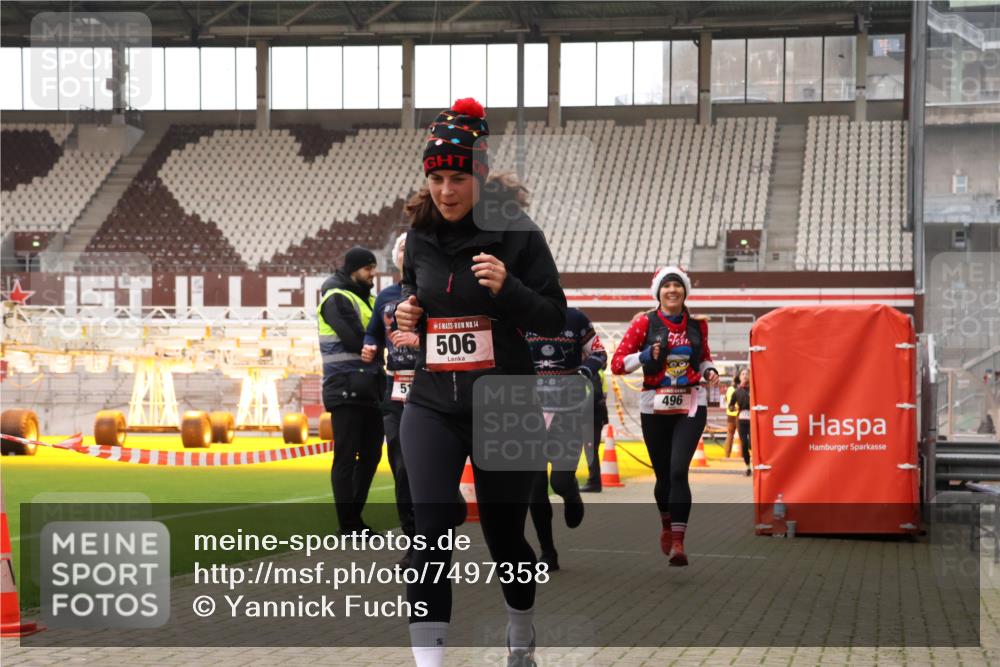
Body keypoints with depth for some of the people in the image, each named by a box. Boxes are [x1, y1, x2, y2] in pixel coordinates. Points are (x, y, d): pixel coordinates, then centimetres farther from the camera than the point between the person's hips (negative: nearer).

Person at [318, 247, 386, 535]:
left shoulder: (365, 299, 19)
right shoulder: (337, 299, -9)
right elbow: (356, 341, -19)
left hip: (367, 389, 9)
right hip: (346, 389, -9)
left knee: (371, 452, 12)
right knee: (346, 457, -5)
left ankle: (354, 517, 21)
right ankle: (348, 525, -1)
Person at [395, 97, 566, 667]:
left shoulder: (517, 233, -8)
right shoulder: (420, 238, 5)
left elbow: (555, 318, -6)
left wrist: (506, 287, -24)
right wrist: (407, 316, -2)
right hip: (433, 407, 3)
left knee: (505, 535, 11)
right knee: (431, 533, -13)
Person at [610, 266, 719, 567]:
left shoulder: (697, 324, 6)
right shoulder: (645, 323, -2)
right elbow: (617, 363, -3)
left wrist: (709, 371, 2)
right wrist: (647, 355, -19)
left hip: (691, 406, 0)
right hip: (655, 407, 0)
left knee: (679, 471, -16)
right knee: (663, 474, 8)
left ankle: (677, 541, -16)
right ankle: (667, 525, 38)